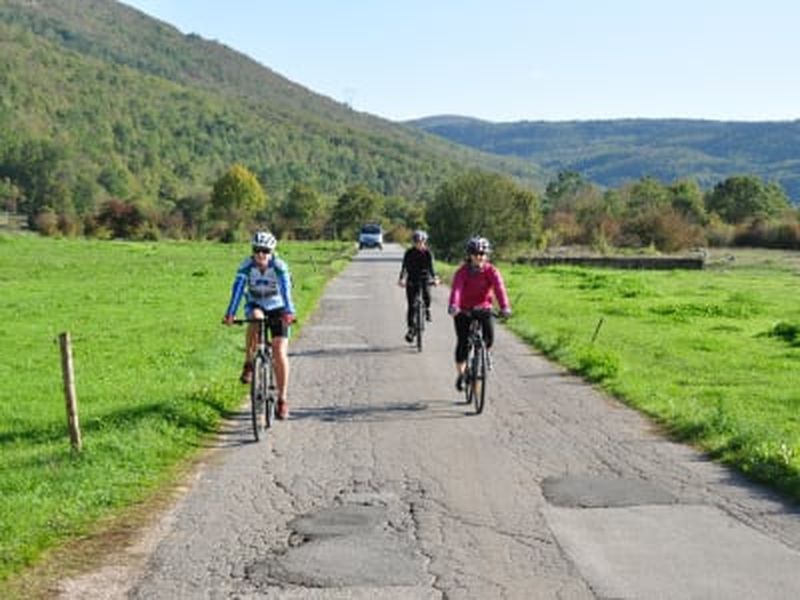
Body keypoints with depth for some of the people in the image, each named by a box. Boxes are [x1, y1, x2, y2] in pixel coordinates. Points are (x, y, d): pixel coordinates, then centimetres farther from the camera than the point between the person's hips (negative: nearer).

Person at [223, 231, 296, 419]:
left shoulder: (279, 266, -23)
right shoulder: (247, 266, -18)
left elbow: (286, 289, -37)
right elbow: (238, 288, -29)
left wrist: (288, 312, -53)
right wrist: (230, 314, -42)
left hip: (277, 309, -1)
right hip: (256, 305, 1)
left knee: (280, 352, -11)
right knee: (256, 319, -36)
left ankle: (282, 399, 0)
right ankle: (249, 365, -20)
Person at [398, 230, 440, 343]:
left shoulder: (428, 253, -1)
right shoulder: (409, 253, -2)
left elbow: (430, 267, -6)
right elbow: (404, 267, -9)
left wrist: (434, 278, -22)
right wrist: (401, 279, -24)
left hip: (424, 279, 0)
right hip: (412, 280, 0)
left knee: (426, 294, -30)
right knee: (410, 305, -5)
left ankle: (427, 309, 2)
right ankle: (410, 329, 3)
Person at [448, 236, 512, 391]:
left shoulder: (491, 271, -13)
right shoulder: (462, 272, -17)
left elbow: (499, 288, -28)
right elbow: (456, 289, -32)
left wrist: (505, 307, -45)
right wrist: (453, 306, -51)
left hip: (483, 309, 1)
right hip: (463, 310, -1)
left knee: (489, 338, -18)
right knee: (462, 342, -10)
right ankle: (460, 374, 8)